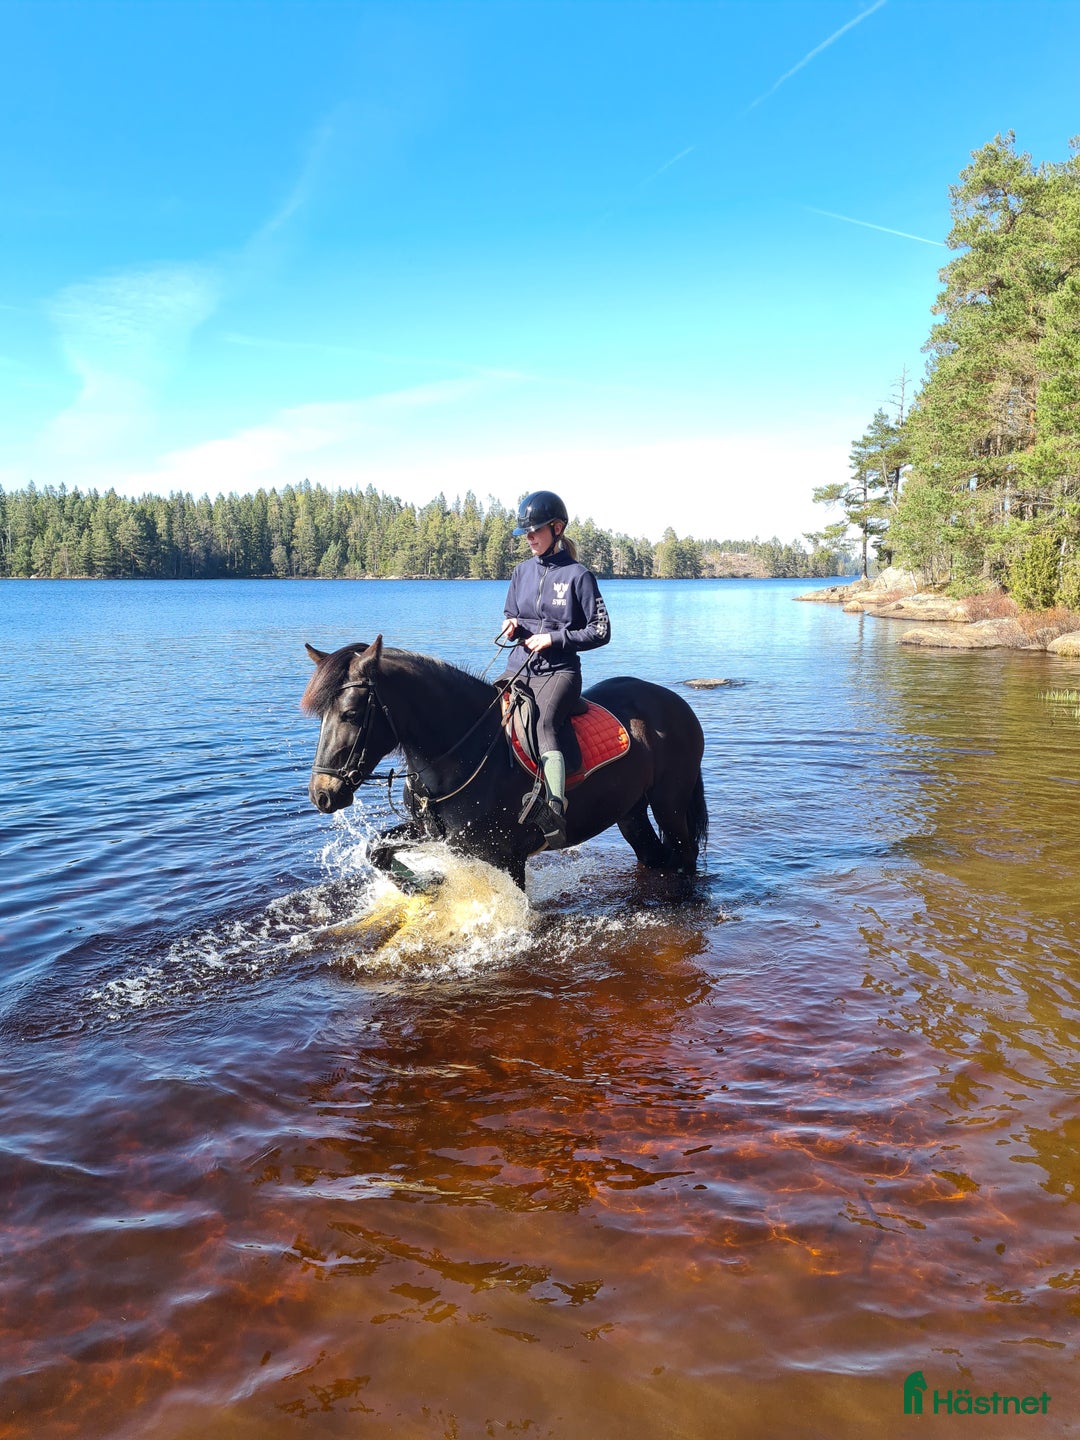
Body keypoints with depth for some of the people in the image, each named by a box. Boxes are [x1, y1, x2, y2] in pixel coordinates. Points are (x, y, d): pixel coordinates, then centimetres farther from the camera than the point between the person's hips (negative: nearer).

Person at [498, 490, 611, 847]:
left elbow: (600, 631, -3)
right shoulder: (522, 571, 13)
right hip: (519, 669, 6)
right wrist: (511, 625, 1)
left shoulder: (578, 575, -3)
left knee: (542, 725, -32)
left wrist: (554, 638, -13)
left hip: (559, 672, -6)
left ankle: (556, 817, -42)